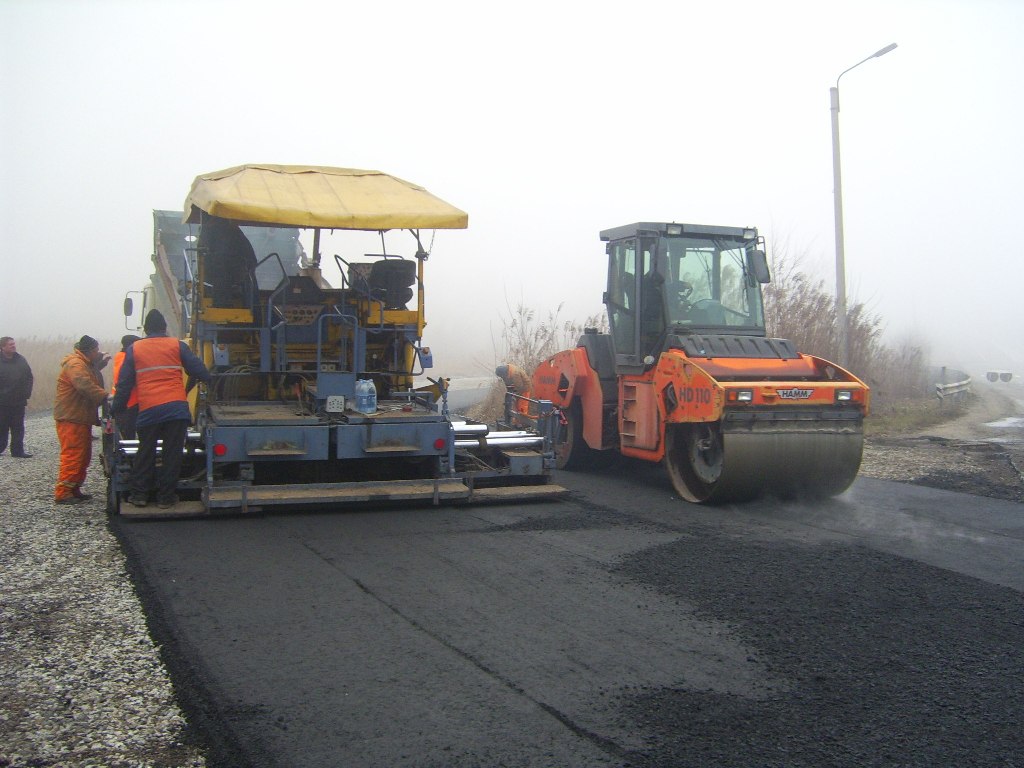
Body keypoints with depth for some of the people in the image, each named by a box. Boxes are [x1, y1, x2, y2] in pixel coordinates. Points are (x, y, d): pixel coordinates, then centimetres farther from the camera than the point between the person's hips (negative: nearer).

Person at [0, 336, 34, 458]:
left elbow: (29, 378, 12)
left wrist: (26, 393, 2)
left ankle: (18, 450, 11)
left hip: (19, 402, 4)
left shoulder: (21, 360, 8)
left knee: (18, 428, 7)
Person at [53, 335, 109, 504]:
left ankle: (74, 489, 20)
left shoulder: (86, 364, 19)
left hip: (82, 417, 11)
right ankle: (63, 492, -9)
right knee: (72, 455, -11)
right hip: (71, 418, -11)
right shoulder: (75, 365, -16)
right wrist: (106, 396, -31)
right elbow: (86, 386, -29)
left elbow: (93, 384, 19)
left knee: (84, 455, 13)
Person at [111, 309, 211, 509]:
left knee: (145, 453, 14)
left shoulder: (134, 349, 11)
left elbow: (124, 384, 11)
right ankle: (166, 497, 9)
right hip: (176, 408, -1)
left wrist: (117, 409, 19)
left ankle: (138, 494, 17)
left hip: (148, 410, 2)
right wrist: (210, 382, 24)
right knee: (172, 453, 5)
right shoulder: (177, 346, 7)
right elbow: (198, 369, 7)